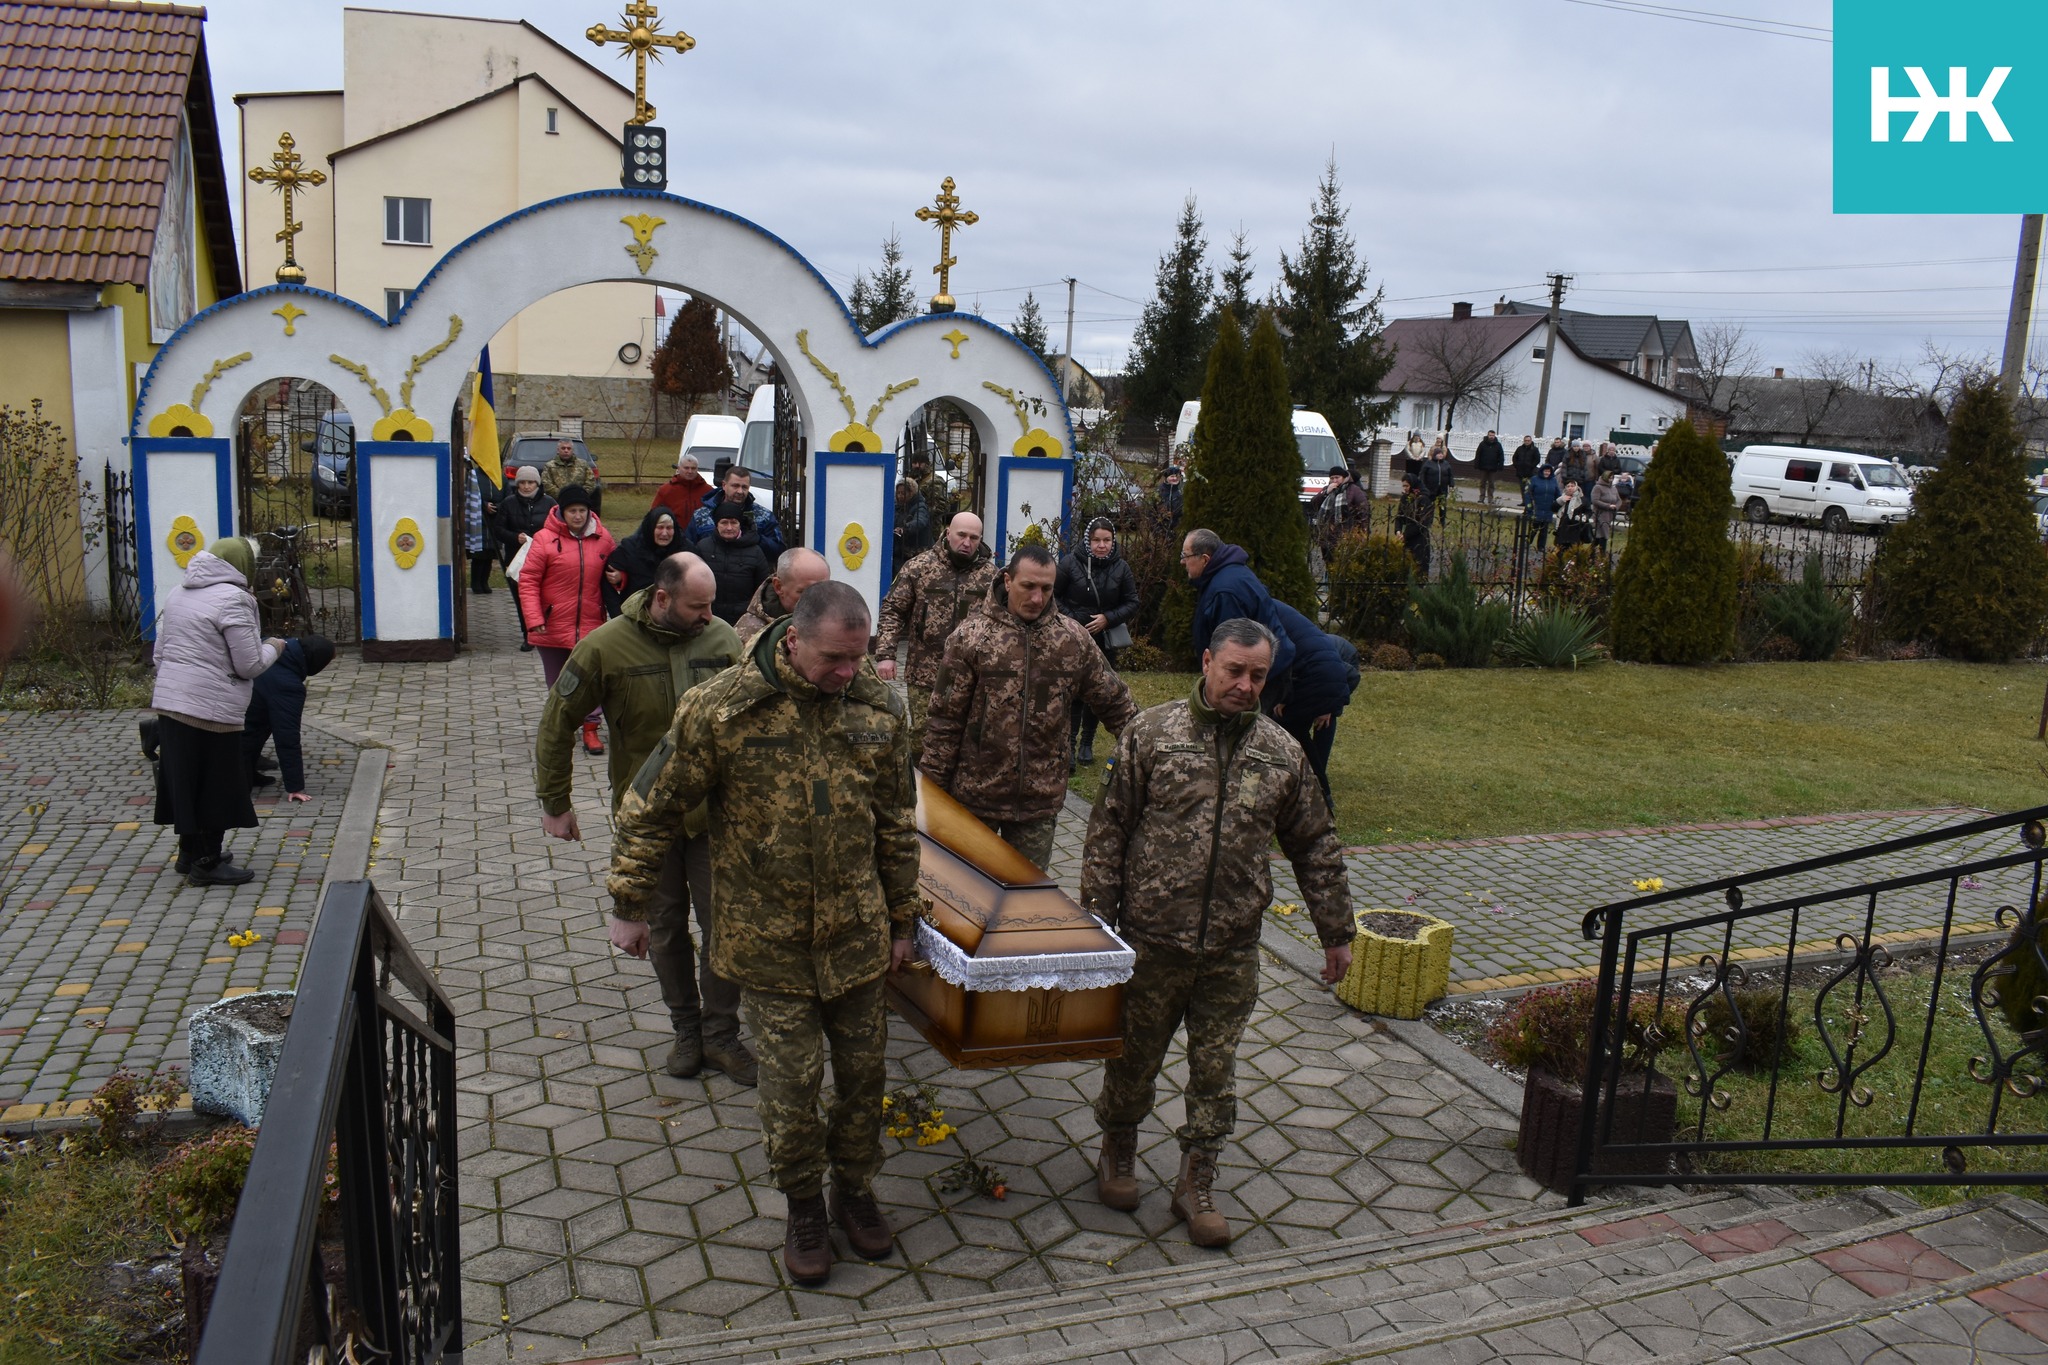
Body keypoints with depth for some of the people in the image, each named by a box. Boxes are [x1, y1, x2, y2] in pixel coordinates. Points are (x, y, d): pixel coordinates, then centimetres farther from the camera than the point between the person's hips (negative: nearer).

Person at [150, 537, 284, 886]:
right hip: (211, 709, -8)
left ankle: (189, 853, 31)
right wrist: (272, 648, 6)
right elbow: (250, 665, -13)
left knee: (185, 779, 18)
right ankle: (206, 864, 9)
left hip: (169, 702, 8)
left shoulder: (179, 593, 13)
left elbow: (160, 651, 19)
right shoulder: (233, 599, -13)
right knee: (215, 787, 2)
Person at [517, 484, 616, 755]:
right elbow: (528, 581, -10)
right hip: (553, 627, -1)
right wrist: (534, 619, -18)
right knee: (558, 684, 14)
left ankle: (590, 729, 12)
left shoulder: (603, 539, 1)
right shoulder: (545, 539, -10)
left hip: (590, 626, 1)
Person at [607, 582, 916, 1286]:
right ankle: (803, 1209, 30)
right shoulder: (719, 709, -16)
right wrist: (628, 905, 1)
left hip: (855, 934, 3)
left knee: (863, 1068, 13)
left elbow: (897, 823, 7)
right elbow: (649, 809, -5)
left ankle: (854, 1188, 38)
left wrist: (902, 919, 11)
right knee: (791, 1082, 5)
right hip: (767, 940, -3)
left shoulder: (880, 708, -4)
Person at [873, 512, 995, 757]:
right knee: (922, 737, 5)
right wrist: (885, 654, -9)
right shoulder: (919, 567, 0)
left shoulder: (990, 574, 2)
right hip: (924, 674, 0)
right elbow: (893, 610, 1)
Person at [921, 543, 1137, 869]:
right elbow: (945, 717, -6)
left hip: (1041, 801, 2)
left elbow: (1116, 703, 8)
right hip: (975, 794, -2)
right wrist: (932, 786, -6)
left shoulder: (1074, 639, -1)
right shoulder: (971, 635, -9)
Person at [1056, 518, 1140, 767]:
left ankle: (1087, 743, 20)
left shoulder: (1121, 567, -2)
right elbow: (1054, 595, -2)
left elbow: (1132, 604, 3)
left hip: (1106, 641, 3)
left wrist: (1108, 618, -12)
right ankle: (1069, 743, -2)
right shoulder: (1071, 563, -9)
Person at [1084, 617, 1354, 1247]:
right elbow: (1108, 829, -4)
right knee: (1135, 1057, 14)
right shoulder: (1152, 733, -5)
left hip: (1233, 949, 2)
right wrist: (1096, 915, -7)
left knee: (1215, 1071, 10)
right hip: (1151, 939, -2)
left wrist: (1336, 932, 13)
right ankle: (1118, 1151, 38)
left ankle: (1197, 1184, 26)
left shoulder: (1281, 752, 3)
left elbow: (1316, 847, 12)